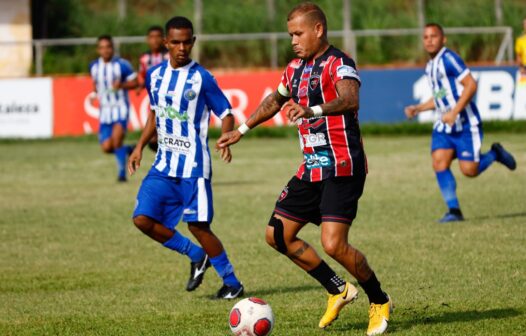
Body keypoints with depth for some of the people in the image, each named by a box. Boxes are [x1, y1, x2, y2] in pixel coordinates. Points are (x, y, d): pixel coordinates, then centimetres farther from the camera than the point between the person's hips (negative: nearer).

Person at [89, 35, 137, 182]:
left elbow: (134, 82, -5)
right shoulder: (94, 66, 5)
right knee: (106, 147, -3)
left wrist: (121, 85, -22)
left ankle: (122, 172, -10)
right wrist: (95, 93, 7)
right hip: (105, 109, 5)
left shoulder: (122, 65, -10)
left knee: (116, 138, -24)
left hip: (120, 108, -5)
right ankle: (127, 149, 28)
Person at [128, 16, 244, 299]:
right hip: (164, 164, 6)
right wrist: (140, 147, 14)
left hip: (193, 166, -6)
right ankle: (196, 256, 15)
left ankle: (232, 283, 10)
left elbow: (226, 114, -6)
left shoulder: (201, 78, -9)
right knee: (143, 219, -6)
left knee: (198, 225, -7)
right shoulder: (154, 75, 7)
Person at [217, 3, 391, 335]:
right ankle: (339, 290, 19)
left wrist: (314, 111, -52)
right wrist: (241, 131, 38)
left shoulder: (338, 63, -14)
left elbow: (350, 100, -35)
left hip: (342, 167, -9)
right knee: (278, 234, 7)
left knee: (334, 244, -18)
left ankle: (380, 302, 5)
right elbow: (275, 100, 33)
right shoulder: (297, 68, 13)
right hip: (312, 167, 9)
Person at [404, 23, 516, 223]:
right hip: (444, 126, 8)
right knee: (439, 163, -11)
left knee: (469, 170, -9)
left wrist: (454, 113, -24)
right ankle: (454, 210, -7)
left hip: (465, 124, -8)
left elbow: (471, 85, -20)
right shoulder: (430, 67, 14)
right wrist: (417, 109, 13)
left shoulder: (449, 59, -14)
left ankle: (495, 154, 21)